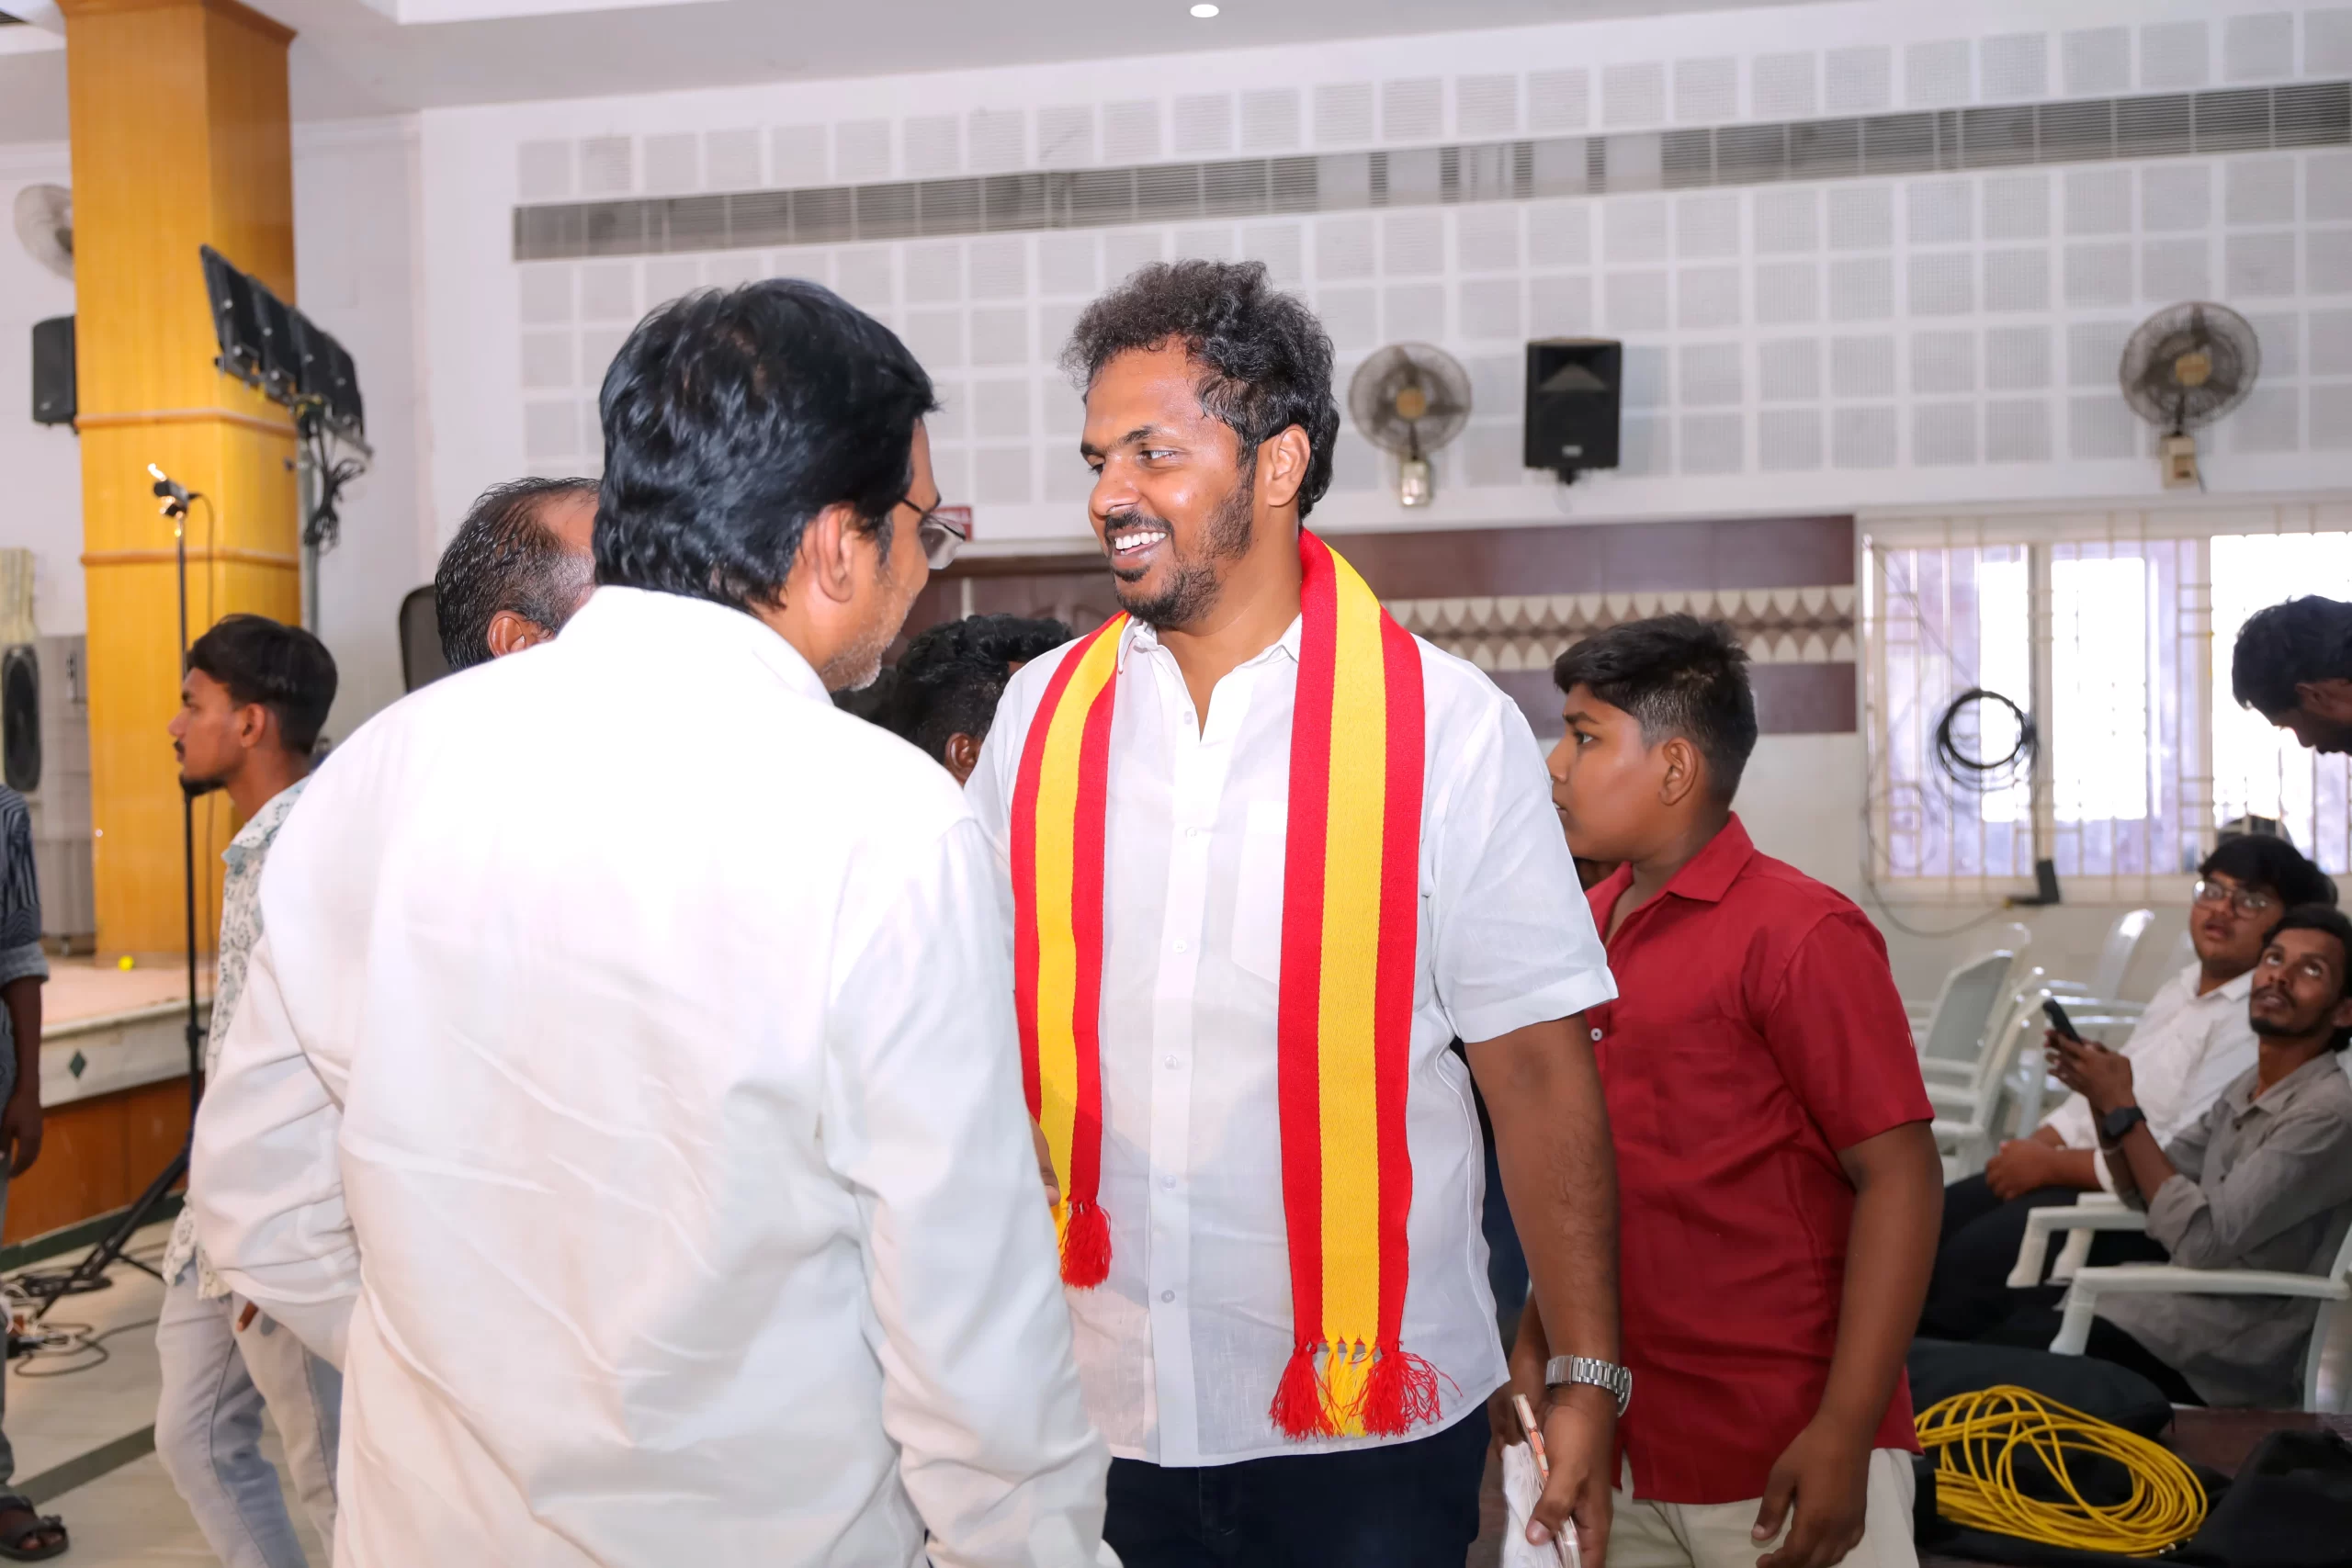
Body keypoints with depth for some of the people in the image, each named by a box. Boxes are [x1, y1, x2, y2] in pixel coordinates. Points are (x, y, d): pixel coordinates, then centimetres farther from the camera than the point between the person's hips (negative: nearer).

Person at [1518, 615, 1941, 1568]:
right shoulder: (1588, 928, 5)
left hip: (1780, 1463, -6)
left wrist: (1844, 1435, -18)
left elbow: (1899, 1176, -15)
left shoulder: (1800, 935, -13)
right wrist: (1536, 1344, 13)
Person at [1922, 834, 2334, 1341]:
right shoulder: (2182, 989, 16)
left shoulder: (2263, 1021, -16)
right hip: (2084, 1168, 10)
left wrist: (2050, 1165, -14)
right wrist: (2032, 1147, 1)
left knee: (1972, 1259, -25)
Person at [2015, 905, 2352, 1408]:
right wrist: (2104, 1100, -4)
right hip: (2190, 1302, 8)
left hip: (2234, 1361, -8)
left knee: (2021, 1342, -16)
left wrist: (2123, 1108, -18)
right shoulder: (2251, 1086, 9)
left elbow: (2204, 1241, -22)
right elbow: (2144, 1192, 14)